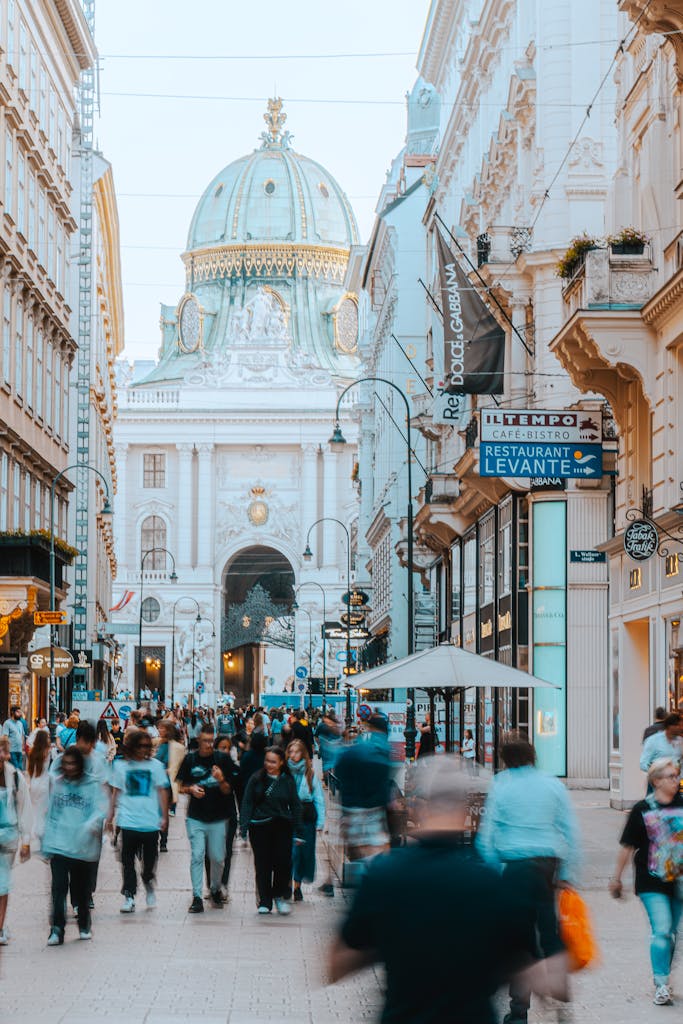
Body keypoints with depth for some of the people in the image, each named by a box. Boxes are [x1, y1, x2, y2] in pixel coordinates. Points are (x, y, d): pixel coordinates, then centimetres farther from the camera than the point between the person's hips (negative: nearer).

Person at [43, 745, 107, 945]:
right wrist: (46, 842, 12)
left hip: (83, 846, -1)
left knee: (82, 889, 12)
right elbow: (50, 814, 12)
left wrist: (93, 823, -33)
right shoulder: (56, 783, 7)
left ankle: (84, 926, 30)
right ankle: (57, 930, -11)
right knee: (59, 887, -10)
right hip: (59, 844, 1)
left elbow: (100, 808, -12)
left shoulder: (92, 784, -4)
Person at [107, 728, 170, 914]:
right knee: (128, 860, -2)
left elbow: (162, 792, 5)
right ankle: (129, 896, 3)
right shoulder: (120, 765, 5)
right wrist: (110, 816, 8)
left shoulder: (155, 765, 4)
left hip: (151, 821, 0)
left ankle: (148, 884, 34)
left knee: (150, 860, 7)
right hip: (128, 820, 0)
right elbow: (116, 792, 10)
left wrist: (164, 816, 0)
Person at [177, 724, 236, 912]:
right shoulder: (190, 759, 1)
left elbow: (227, 791, 0)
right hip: (195, 817, 0)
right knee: (197, 856, -6)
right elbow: (181, 786, 10)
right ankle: (197, 897, -4)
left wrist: (221, 780, -21)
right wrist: (191, 789, -12)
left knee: (218, 858, 6)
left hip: (218, 818, 0)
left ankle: (215, 889, 30)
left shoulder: (222, 759, -1)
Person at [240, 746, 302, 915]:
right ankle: (264, 902, 11)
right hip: (260, 827, 0)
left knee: (283, 862, -10)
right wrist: (244, 827, -4)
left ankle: (280, 896, 11)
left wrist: (297, 832, 7)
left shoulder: (288, 781, 6)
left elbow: (295, 806, 10)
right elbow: (247, 803, 4)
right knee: (262, 865, 1)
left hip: (282, 827, 0)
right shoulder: (256, 779, 3)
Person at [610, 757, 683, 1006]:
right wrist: (616, 877, 6)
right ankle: (661, 985, -9)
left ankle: (663, 976, 27)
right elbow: (628, 846, 3)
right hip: (652, 882, -3)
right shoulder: (643, 809, -4)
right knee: (661, 930, -12)